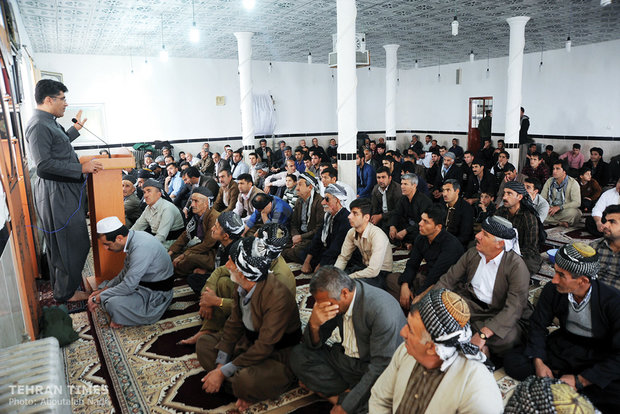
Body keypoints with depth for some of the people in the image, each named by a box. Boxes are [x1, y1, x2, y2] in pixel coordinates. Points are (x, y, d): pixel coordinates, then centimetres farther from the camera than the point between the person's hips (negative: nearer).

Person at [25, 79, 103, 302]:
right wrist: (82, 168, -24)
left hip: (65, 191, 10)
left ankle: (62, 286, 35)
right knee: (68, 244, -1)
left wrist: (76, 128, 29)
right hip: (56, 194, -10)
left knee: (67, 242, 20)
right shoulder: (38, 125, -19)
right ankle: (65, 292, 14)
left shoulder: (48, 122, 13)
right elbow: (44, 164, -26)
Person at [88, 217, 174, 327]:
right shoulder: (133, 238, -1)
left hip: (156, 293, -10)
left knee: (114, 303, -27)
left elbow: (128, 286, -29)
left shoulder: (142, 247, -31)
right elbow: (126, 272, 14)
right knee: (105, 286, 15)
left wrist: (97, 299, -17)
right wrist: (103, 289, 10)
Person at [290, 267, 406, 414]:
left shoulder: (381, 310, -29)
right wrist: (314, 324, -24)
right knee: (298, 355, -7)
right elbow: (313, 345, 0)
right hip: (346, 358, 7)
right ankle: (345, 395, -10)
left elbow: (380, 367, -25)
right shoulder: (332, 298, -9)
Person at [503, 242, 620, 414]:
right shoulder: (552, 291, -13)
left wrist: (580, 381, -26)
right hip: (563, 347, 3)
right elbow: (538, 325, -1)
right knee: (512, 362, -16)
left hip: (599, 358, -3)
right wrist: (538, 362, -17)